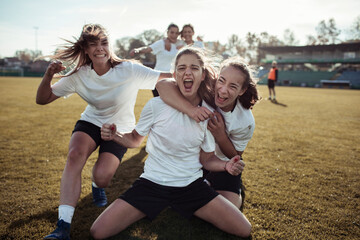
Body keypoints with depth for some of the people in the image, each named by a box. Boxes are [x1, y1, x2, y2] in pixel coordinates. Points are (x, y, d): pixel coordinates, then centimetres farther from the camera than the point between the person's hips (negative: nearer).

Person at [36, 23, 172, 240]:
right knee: (75, 154, -30)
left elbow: (169, 78, -24)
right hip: (91, 122, 2)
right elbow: (42, 99, -5)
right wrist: (48, 75, -24)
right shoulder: (79, 76, -10)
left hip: (120, 129, -1)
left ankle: (97, 186, 23)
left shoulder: (129, 70, -20)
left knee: (101, 177, -21)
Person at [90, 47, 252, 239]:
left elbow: (207, 159, 4)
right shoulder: (157, 105, -12)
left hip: (191, 185, 2)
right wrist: (114, 136, -18)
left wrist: (226, 165, -17)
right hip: (152, 182, -1)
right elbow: (134, 140, 3)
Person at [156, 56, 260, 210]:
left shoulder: (246, 122, -25)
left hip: (223, 164, -1)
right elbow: (162, 85, -40)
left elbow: (235, 156, -12)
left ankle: (238, 193, 24)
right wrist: (191, 109, -56)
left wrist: (220, 135, -33)